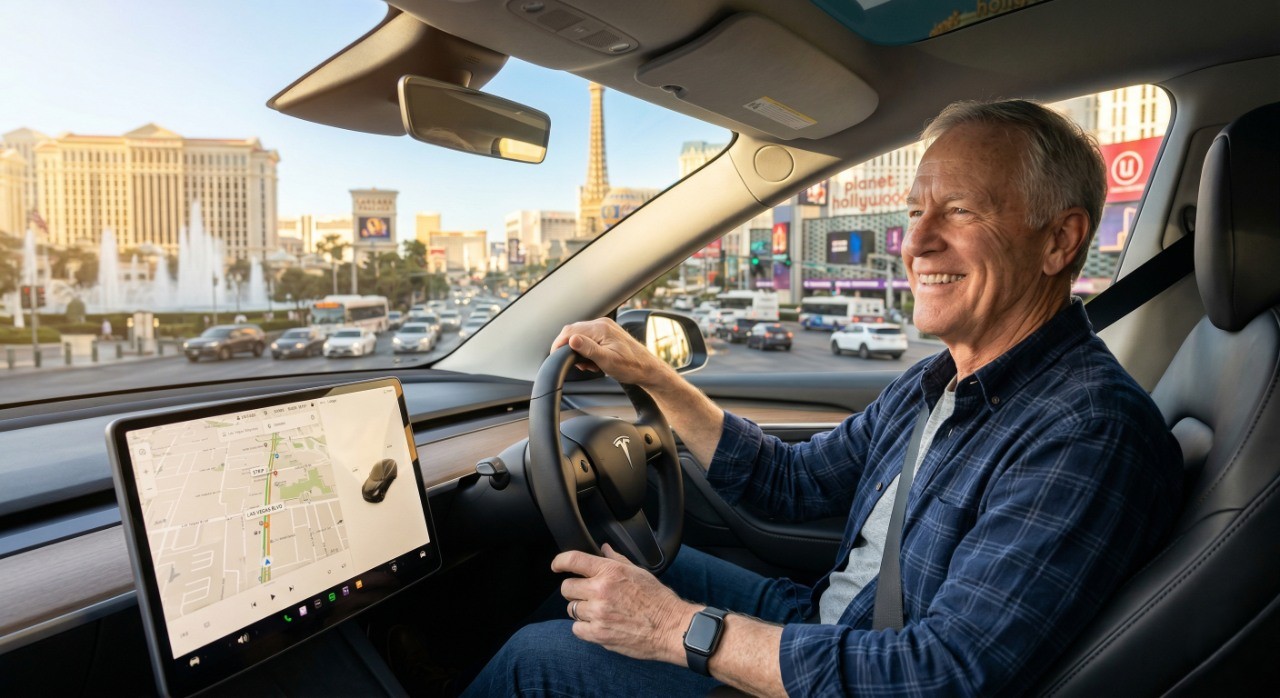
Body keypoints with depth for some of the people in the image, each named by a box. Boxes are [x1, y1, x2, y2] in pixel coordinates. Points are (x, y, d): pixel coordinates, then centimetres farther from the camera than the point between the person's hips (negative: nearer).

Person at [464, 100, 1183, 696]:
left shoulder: (1093, 435, -27)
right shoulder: (938, 382, 2)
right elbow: (789, 481, 8)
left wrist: (678, 628, -28)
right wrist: (649, 374, 2)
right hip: (815, 622, 8)